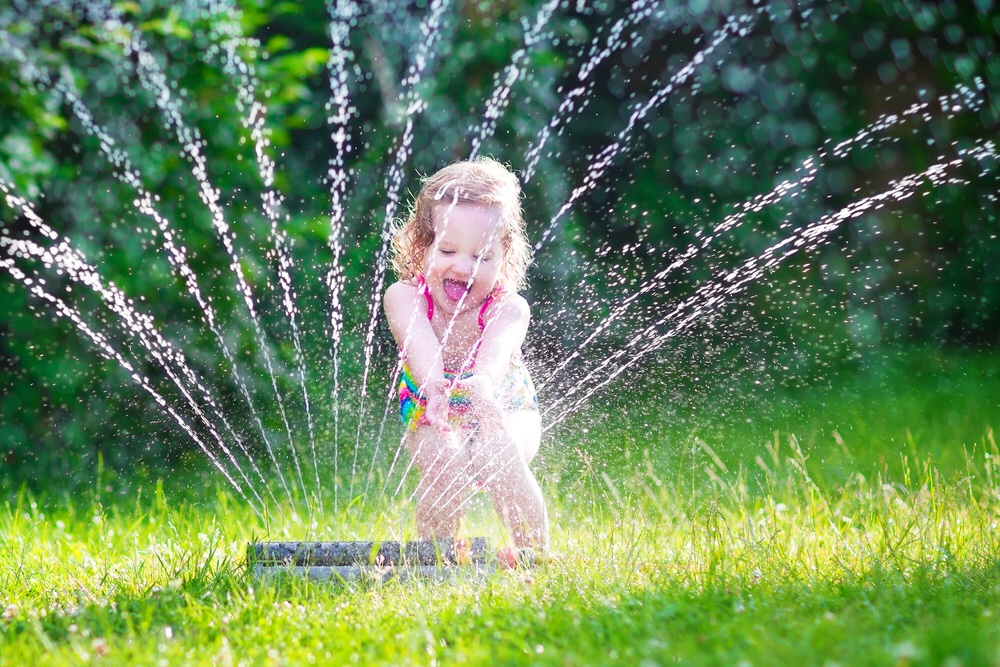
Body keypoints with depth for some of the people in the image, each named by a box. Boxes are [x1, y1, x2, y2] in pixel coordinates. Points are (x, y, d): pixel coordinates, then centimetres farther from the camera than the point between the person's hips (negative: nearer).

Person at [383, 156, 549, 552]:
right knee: (445, 462, -30)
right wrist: (431, 381, -67)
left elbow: (497, 350, -48)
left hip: (507, 411, -1)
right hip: (431, 416, 1)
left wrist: (483, 383, -72)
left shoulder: (508, 308, -26)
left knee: (499, 455, -31)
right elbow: (420, 342, -44)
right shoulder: (404, 297, -23)